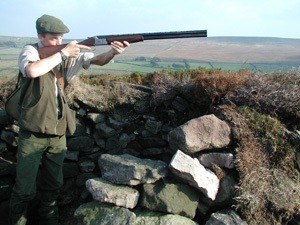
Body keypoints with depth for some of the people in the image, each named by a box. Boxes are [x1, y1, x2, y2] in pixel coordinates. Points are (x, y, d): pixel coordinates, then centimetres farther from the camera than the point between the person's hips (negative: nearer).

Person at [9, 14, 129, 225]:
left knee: (53, 184, 18)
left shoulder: (68, 55, 5)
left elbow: (98, 60, -1)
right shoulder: (31, 50, -7)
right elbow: (32, 71, -29)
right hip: (33, 133, -4)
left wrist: (113, 52, -22)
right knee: (25, 187, 6)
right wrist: (63, 53, -21)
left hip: (58, 133, 4)